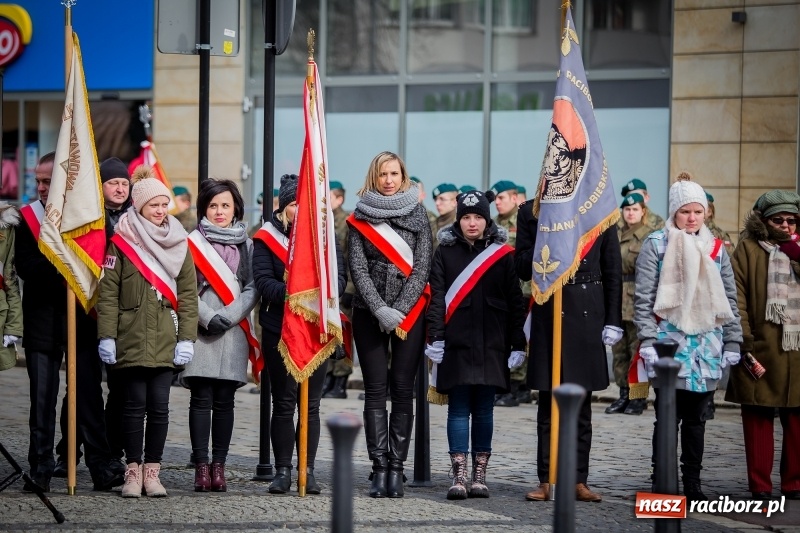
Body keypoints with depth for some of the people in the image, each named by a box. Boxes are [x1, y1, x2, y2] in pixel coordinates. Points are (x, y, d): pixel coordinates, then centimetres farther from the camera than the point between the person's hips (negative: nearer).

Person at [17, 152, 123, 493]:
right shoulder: (28, 217, 5)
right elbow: (25, 267, -5)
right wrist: (64, 270, -16)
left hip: (83, 321, -1)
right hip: (42, 321, 1)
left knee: (90, 398, 0)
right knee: (42, 399, 3)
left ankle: (102, 470, 3)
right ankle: (40, 471, 8)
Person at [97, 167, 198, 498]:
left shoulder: (179, 244, 9)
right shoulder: (121, 242, 0)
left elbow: (188, 294, 7)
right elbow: (108, 293, -3)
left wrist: (187, 337, 0)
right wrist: (107, 336, -8)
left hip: (166, 342, 2)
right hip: (131, 339, -2)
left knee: (159, 406, 3)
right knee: (135, 405, 0)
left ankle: (152, 470, 10)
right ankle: (133, 470, 8)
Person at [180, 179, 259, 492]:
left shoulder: (247, 245, 13)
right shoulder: (192, 242, 6)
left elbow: (252, 289, 5)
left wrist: (229, 316, -9)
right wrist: (208, 317, -12)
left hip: (233, 332, 2)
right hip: (200, 332, -2)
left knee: (224, 401, 2)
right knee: (202, 400, -5)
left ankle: (219, 465, 4)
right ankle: (201, 465, -4)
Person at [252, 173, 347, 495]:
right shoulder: (267, 237, 4)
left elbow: (339, 277, 1)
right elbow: (263, 281, -7)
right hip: (280, 330, -2)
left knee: (311, 404, 4)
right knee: (283, 402, 1)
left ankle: (308, 471, 9)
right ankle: (282, 471, 7)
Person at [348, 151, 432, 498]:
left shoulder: (418, 215, 6)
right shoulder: (360, 218, 6)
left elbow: (421, 267, -1)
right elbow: (358, 269, -1)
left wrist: (399, 310, -11)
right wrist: (380, 309, -13)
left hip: (409, 313, 0)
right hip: (369, 314, 0)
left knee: (403, 390, -1)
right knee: (375, 390, -2)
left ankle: (396, 467, 1)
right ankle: (380, 468, -3)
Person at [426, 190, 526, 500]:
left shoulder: (503, 254, 5)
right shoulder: (445, 252, 5)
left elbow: (515, 302, 5)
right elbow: (436, 297, 0)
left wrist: (517, 345, 1)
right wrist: (436, 338, -9)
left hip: (491, 345, 1)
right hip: (456, 344, -1)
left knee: (483, 409, 5)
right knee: (458, 409, -2)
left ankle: (479, 476, 9)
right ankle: (459, 477, -2)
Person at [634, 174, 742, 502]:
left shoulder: (716, 249, 10)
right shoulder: (656, 245, -2)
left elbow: (730, 299, 13)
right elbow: (643, 297, -5)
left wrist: (732, 342, 7)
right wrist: (647, 340, -12)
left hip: (707, 346, 4)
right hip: (669, 344, -4)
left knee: (696, 418, 9)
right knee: (668, 417, -4)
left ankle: (692, 484, 15)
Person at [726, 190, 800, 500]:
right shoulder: (749, 249, 3)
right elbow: (737, 298, -4)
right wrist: (744, 341, -12)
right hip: (762, 349, -3)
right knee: (759, 416, -1)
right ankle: (760, 485, 6)